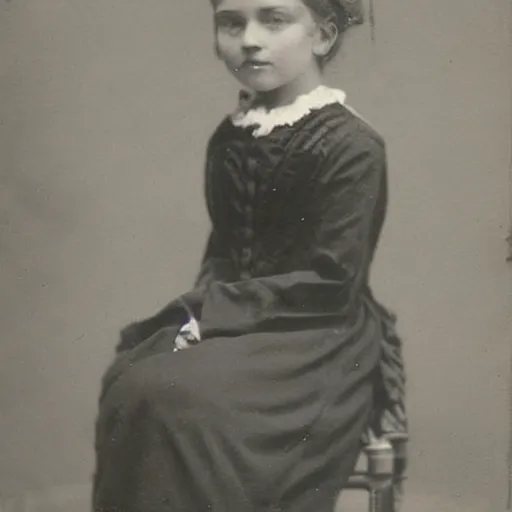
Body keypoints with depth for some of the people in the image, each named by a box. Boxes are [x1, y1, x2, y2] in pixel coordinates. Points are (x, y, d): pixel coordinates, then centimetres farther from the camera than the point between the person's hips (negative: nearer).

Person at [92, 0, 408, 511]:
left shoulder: (351, 145, -11)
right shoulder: (229, 138, 11)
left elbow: (329, 283, -16)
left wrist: (210, 312, -17)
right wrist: (204, 305, -5)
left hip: (318, 339, -6)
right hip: (236, 322, 6)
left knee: (173, 396, -29)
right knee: (129, 380, -21)